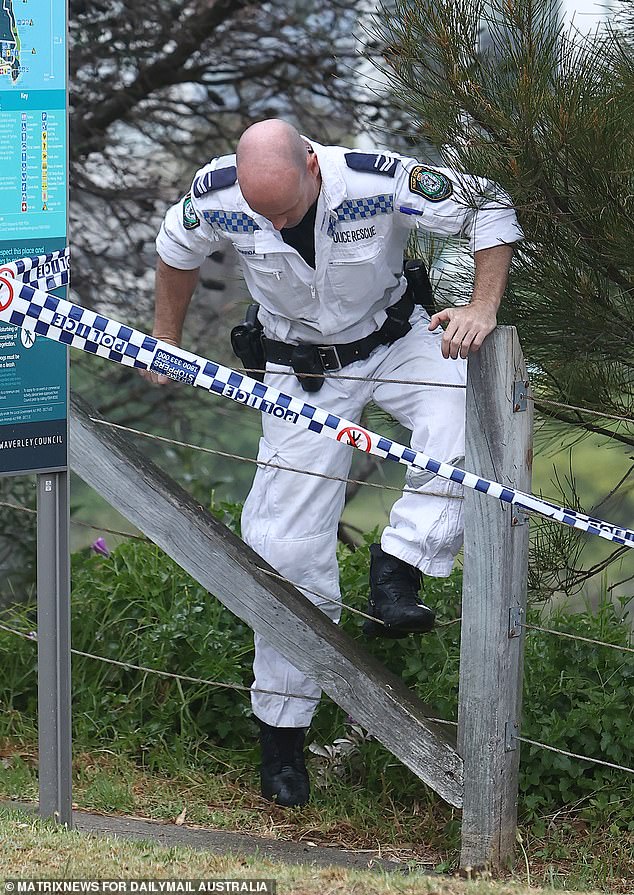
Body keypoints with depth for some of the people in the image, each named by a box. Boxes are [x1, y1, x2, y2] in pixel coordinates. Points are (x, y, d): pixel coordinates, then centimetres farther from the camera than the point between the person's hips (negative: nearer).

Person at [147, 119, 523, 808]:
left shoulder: (378, 181, -30)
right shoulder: (216, 196, -23)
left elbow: (489, 208, -17)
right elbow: (176, 250, 2)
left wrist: (482, 309, -28)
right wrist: (165, 339, 13)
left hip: (395, 341, 0)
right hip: (301, 369, 1)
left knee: (469, 414, -34)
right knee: (288, 550, -4)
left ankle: (397, 570, -26)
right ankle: (281, 732, 7)